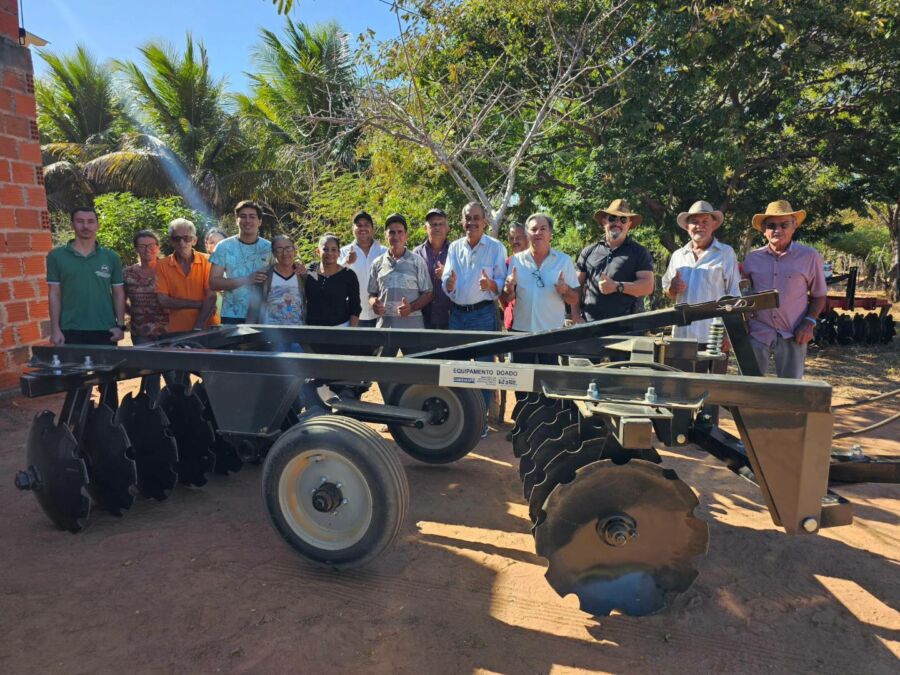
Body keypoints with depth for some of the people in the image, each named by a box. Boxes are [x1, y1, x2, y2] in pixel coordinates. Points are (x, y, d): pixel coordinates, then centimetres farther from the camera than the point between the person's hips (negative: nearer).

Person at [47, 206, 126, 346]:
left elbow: (118, 294, 7)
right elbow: (54, 294, 3)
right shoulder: (56, 256, 3)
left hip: (105, 330, 1)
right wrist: (55, 329, -3)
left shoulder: (111, 257, 5)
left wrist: (120, 325, -2)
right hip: (70, 330, 0)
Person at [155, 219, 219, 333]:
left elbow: (211, 297, -9)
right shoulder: (162, 265, 0)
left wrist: (198, 327, -17)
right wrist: (199, 304, -13)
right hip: (177, 331, 1)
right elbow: (163, 300, -6)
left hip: (207, 328, -1)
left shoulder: (206, 261, -2)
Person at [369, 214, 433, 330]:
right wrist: (374, 303, -7)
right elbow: (372, 294, 16)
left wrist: (411, 307, -14)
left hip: (412, 324, -2)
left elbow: (427, 293, 3)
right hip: (384, 324, 2)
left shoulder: (417, 261, 3)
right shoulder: (377, 263, 10)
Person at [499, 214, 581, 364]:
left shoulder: (564, 260, 2)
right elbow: (506, 299, 7)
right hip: (521, 331, 2)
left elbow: (575, 301, 2)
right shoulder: (517, 260, 6)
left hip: (553, 332, -1)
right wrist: (509, 288, -14)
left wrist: (565, 291, -19)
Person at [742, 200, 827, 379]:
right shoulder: (752, 258, 6)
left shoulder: (809, 257, 0)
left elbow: (819, 295, 6)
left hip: (792, 336, -1)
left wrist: (809, 322, -8)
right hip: (757, 332, 2)